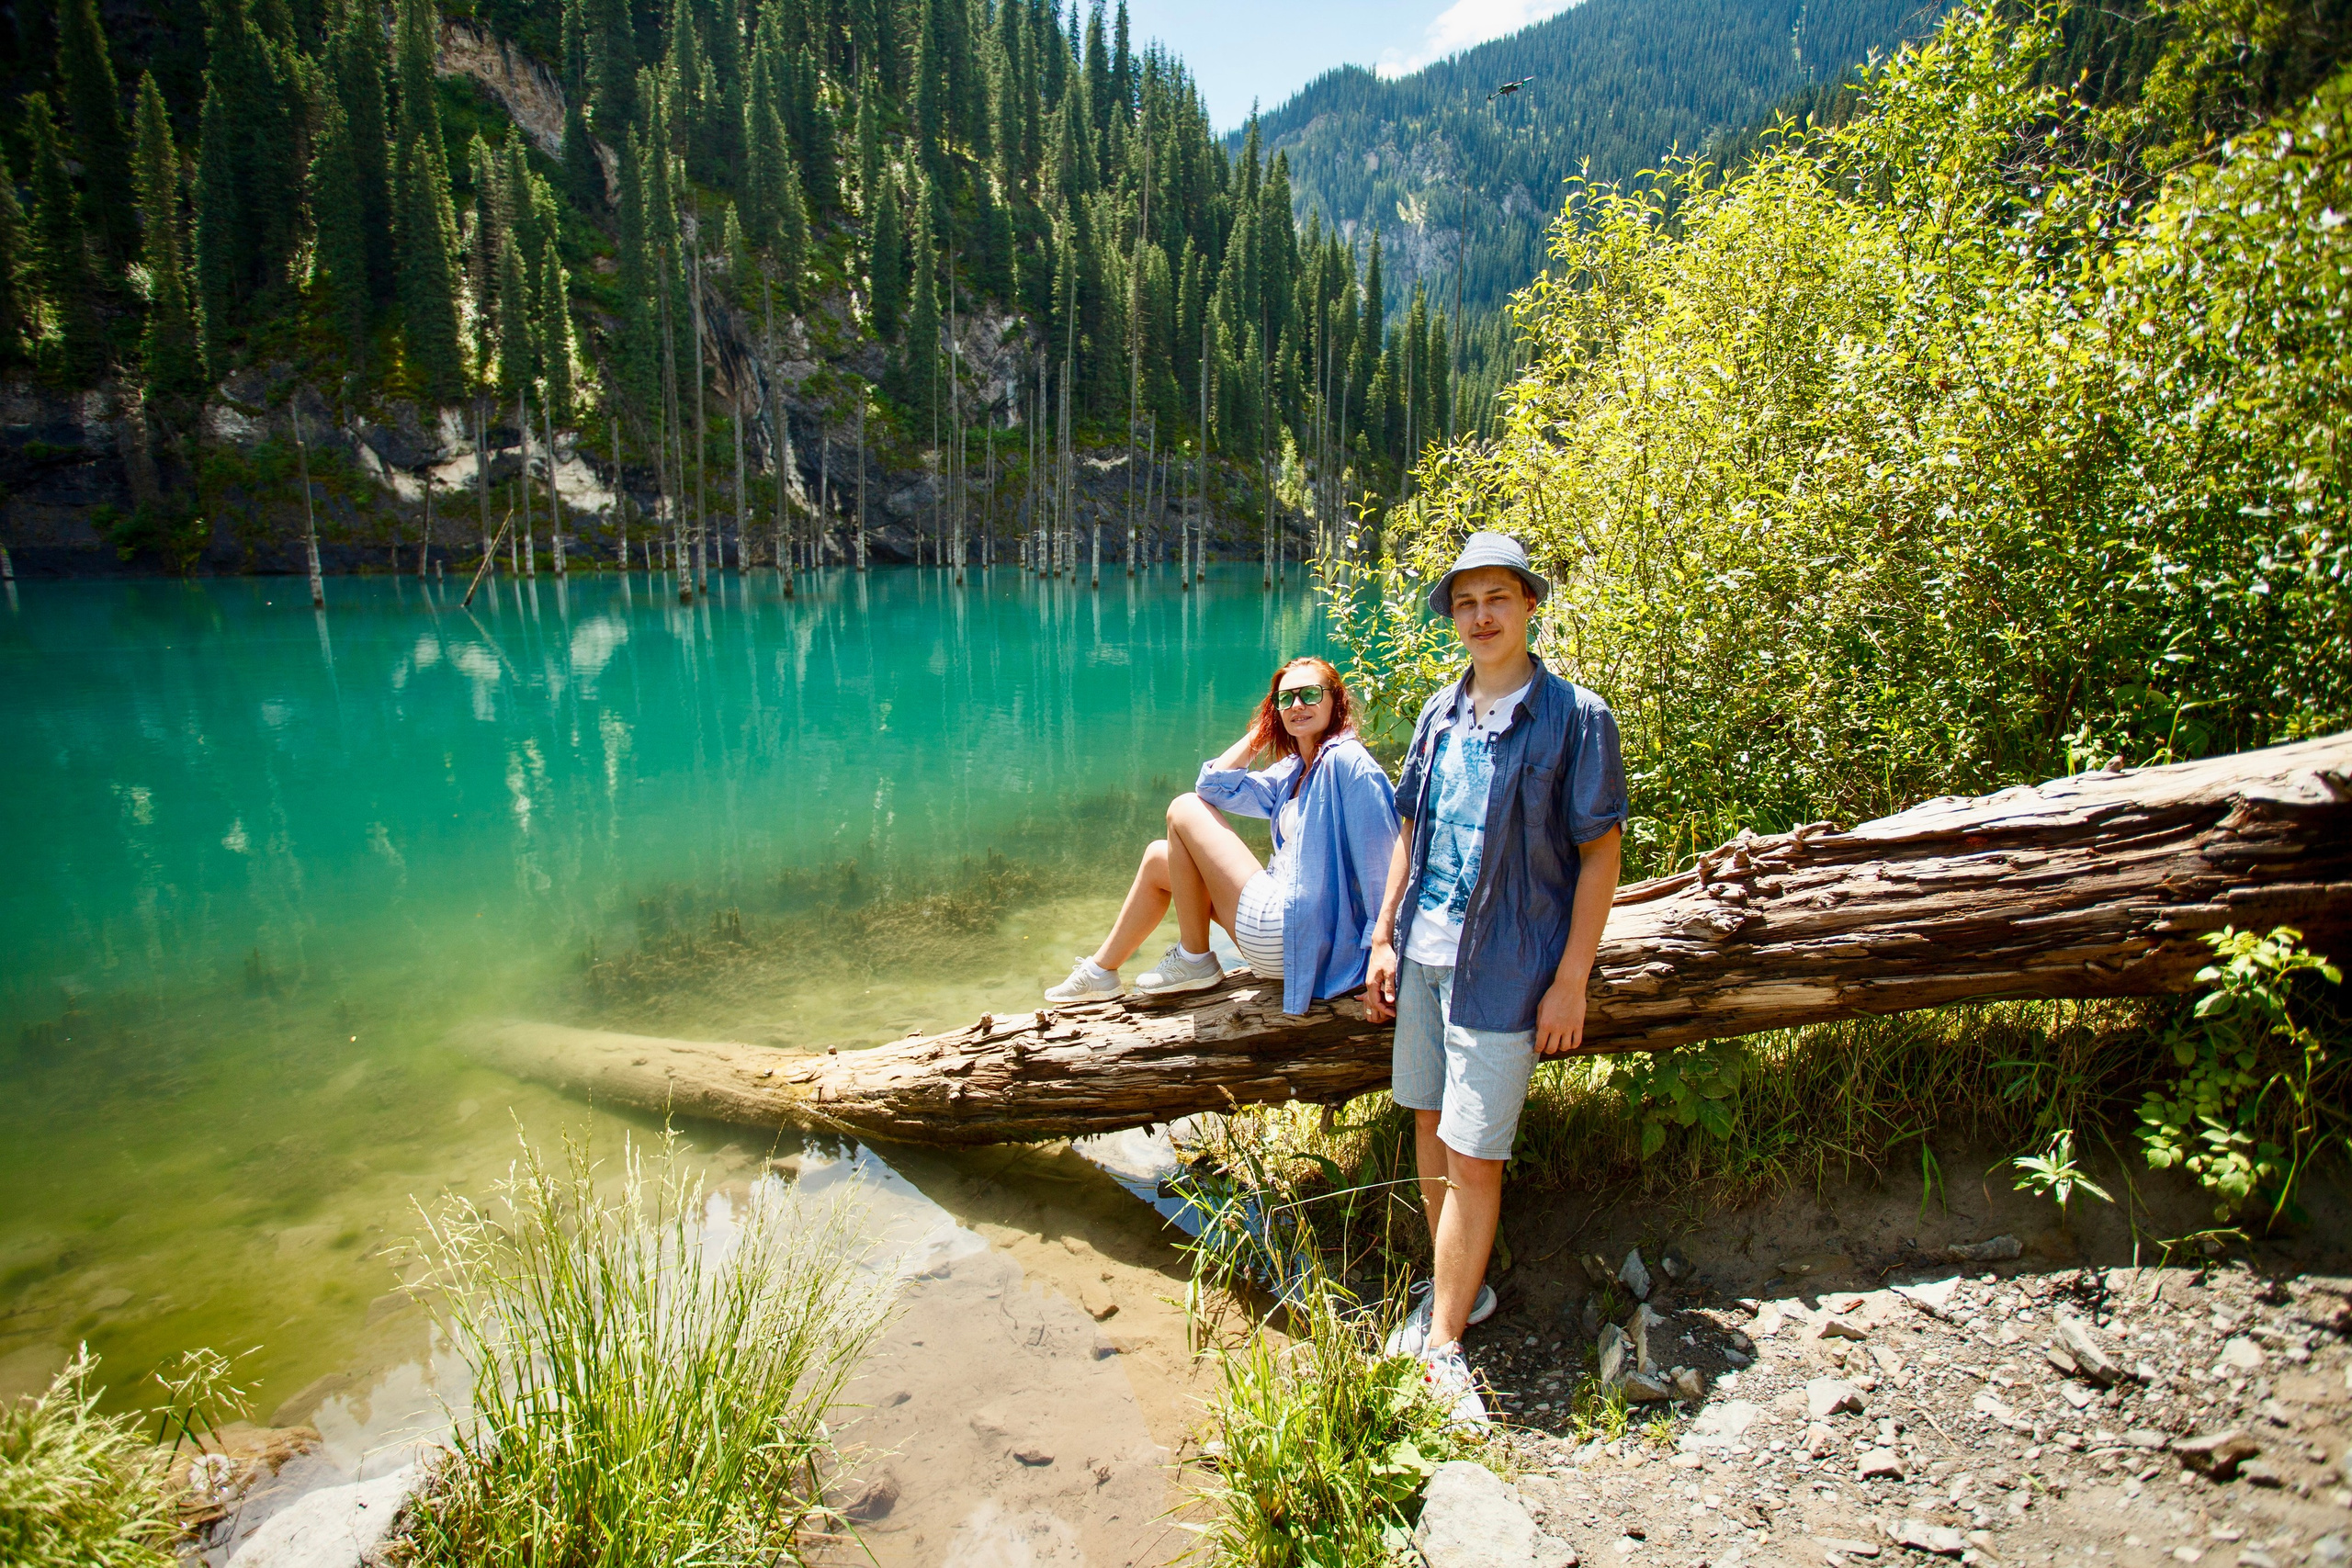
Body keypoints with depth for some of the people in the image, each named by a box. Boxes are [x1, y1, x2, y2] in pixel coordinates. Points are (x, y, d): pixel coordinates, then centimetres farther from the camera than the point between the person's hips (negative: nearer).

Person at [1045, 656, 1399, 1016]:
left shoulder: (1345, 762, -13)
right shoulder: (1292, 772, 14)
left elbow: (1381, 858, -18)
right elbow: (1215, 786, 11)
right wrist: (1262, 729, 9)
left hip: (1294, 935, -9)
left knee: (1185, 809, -4)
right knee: (1159, 857, 18)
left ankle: (1194, 959, 3)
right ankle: (1101, 969, 24)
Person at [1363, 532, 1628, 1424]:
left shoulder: (1575, 717, -9)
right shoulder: (1439, 714, 7)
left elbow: (1600, 855, -8)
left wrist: (1571, 981, -12)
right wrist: (1384, 939, 10)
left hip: (1505, 966, -6)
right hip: (1423, 951, 6)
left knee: (1474, 1158, -1)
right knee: (1429, 1128, 16)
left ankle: (1444, 1343, 15)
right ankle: (1457, 1290, 35)